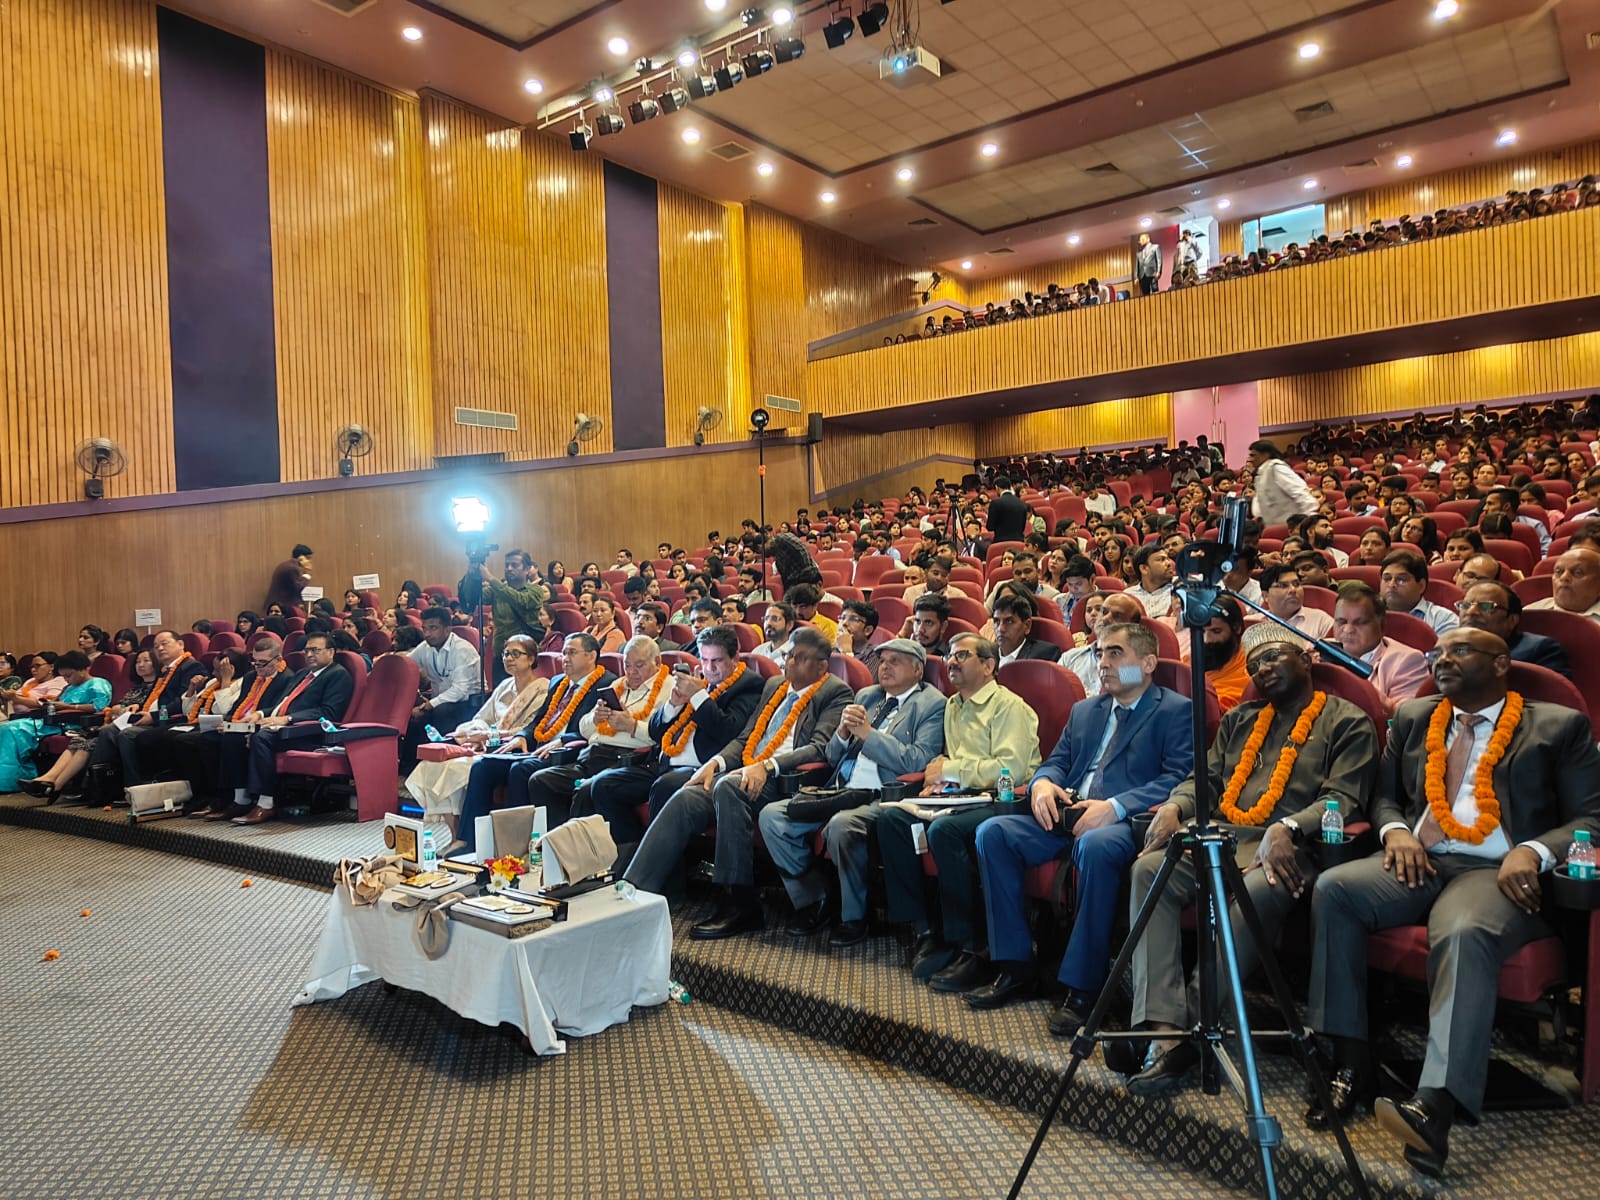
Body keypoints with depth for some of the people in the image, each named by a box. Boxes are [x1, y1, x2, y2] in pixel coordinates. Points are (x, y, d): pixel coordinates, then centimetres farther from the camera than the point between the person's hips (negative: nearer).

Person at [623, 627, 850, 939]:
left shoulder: (836, 694, 3)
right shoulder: (774, 685, 24)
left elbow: (820, 748, -11)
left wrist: (766, 766, -23)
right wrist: (715, 762, 1)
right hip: (746, 772, 6)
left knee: (728, 786, -35)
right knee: (685, 799, -19)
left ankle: (740, 903, -29)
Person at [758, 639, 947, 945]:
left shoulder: (932, 705, 1)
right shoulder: (865, 696, 20)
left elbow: (919, 762, -14)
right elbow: (833, 757, 20)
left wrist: (868, 733, -13)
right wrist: (843, 731, -3)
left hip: (883, 798, -7)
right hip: (842, 791, 7)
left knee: (841, 826, -36)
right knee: (771, 816, -10)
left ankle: (855, 917, -12)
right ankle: (815, 901, 5)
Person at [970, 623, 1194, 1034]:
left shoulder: (1176, 711, 4)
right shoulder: (1084, 711, 26)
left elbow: (1179, 778, -9)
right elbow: (1057, 761, 23)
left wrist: (1114, 807, -22)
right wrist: (1042, 783, -3)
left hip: (1126, 821, -6)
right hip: (1066, 815, 7)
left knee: (1095, 845, -39)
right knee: (992, 832, -16)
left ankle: (1083, 987, -27)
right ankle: (1015, 967, -9)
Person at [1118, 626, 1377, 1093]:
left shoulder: (1347, 722, 10)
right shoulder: (1239, 719, 28)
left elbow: (1344, 797, -4)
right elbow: (1206, 778, 23)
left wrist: (1287, 828, -21)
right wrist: (1175, 805, 0)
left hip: (1289, 846, -5)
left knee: (1257, 894, -38)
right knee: (1150, 868, -25)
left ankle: (1192, 1030, -30)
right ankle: (1163, 1030, -31)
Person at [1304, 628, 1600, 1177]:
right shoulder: (1412, 718, 22)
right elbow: (1384, 793, 22)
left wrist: (1533, 852, -16)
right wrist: (1396, 829, -1)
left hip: (1497, 870, -4)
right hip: (1419, 862, 4)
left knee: (1465, 933, -37)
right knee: (1332, 888, -25)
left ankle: (1435, 1104, -43)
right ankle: (1352, 1061, -18)